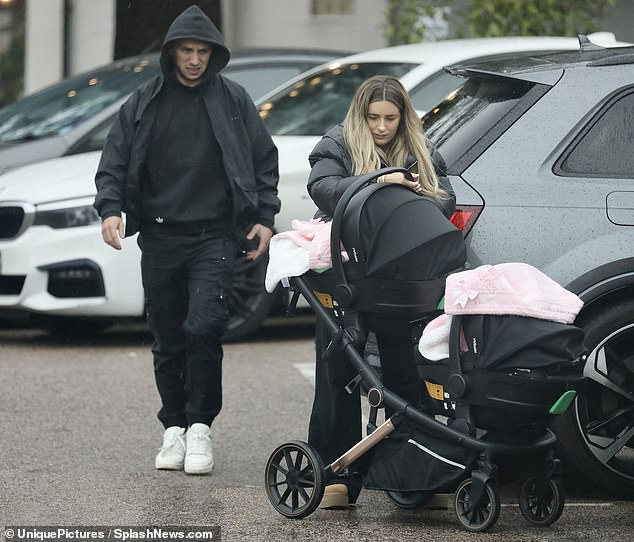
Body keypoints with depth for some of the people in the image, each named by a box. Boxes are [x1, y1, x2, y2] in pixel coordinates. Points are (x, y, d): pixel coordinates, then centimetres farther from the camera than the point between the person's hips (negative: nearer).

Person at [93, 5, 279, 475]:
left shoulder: (234, 101, 6)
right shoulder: (144, 104, 8)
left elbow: (264, 160, 11)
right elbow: (114, 161, 8)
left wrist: (264, 217, 3)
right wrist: (110, 208, -8)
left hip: (215, 238, -2)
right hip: (161, 239, 2)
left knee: (204, 328, -17)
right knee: (168, 340, 6)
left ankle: (200, 426, -9)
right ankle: (175, 428, 16)